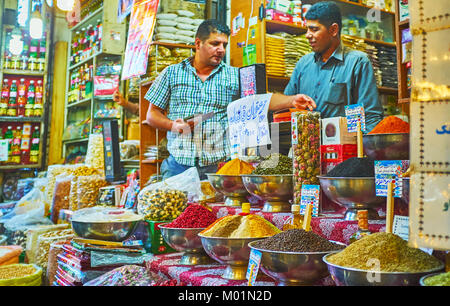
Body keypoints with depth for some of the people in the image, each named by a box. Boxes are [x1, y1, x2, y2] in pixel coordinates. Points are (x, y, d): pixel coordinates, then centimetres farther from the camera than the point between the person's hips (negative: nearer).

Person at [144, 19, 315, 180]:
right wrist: (172, 125, -9)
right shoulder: (171, 73, 9)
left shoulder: (234, 76, 8)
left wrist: (291, 101, -20)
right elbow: (152, 115, 10)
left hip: (218, 165, 0)